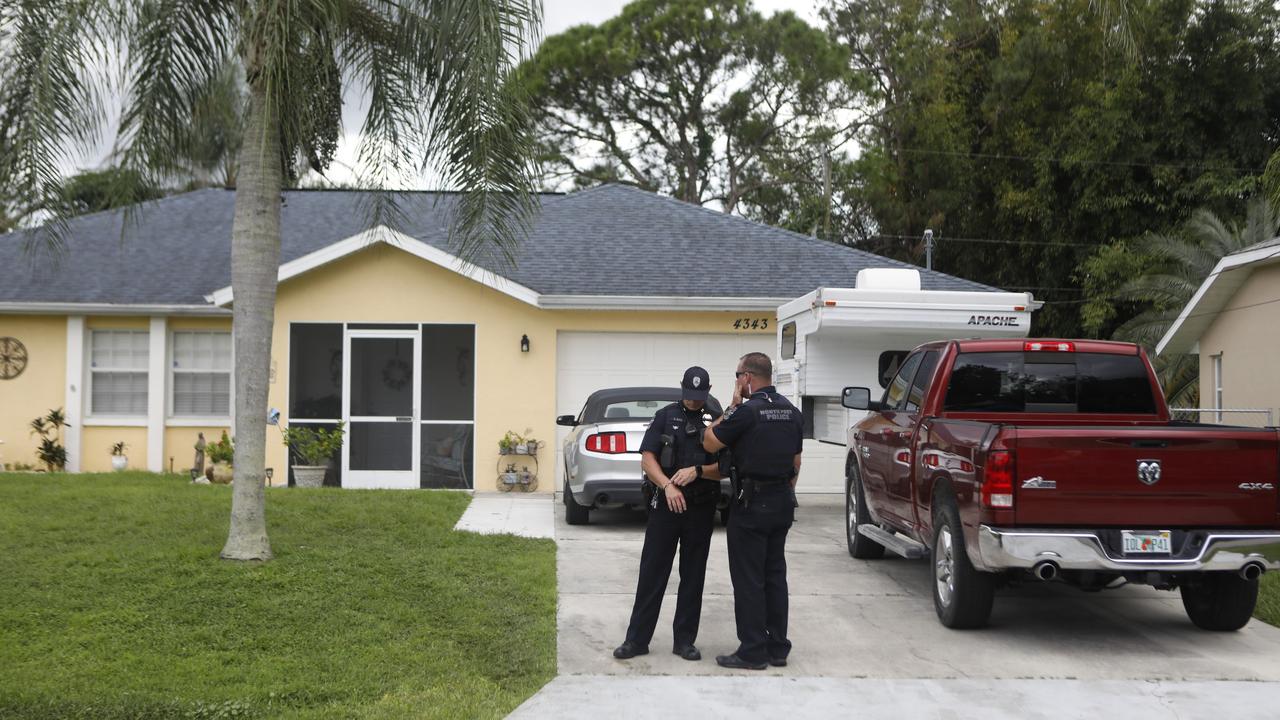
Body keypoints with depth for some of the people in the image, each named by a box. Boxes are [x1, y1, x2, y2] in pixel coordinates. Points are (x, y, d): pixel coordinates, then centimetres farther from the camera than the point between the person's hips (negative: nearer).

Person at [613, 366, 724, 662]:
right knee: (652, 573, 1)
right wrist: (667, 485, -18)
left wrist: (697, 471, -17)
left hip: (701, 508, 1)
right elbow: (647, 459, -2)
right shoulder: (666, 416, 4)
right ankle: (637, 639, 7)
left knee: (693, 576, 7)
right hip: (666, 505, -1)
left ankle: (684, 640, 15)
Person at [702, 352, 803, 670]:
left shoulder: (747, 411, -16)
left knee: (748, 579, -2)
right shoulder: (792, 412, 8)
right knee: (775, 575, 13)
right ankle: (777, 647, 17)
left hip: (751, 504, -7)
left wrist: (731, 407, -2)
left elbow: (709, 443, -7)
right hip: (782, 503, 8)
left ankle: (752, 652, 1)